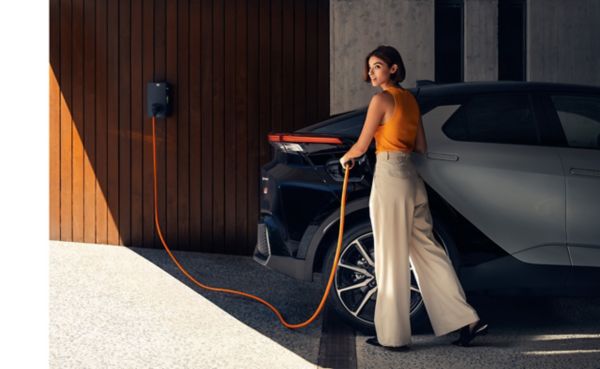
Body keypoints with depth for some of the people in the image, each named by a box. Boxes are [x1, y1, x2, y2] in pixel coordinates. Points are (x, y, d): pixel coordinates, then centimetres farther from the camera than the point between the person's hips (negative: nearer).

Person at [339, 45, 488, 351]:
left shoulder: (382, 99, -10)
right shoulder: (410, 99, 14)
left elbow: (361, 147, -6)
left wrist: (345, 158, 14)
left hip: (389, 178, -8)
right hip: (412, 179, 8)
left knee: (392, 259, -2)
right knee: (427, 251, 11)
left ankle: (392, 335, 5)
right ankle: (466, 320, 8)